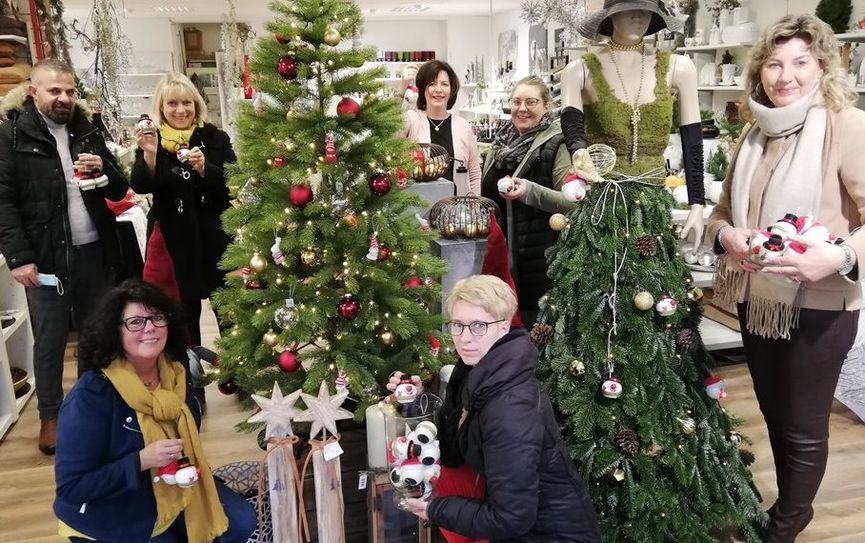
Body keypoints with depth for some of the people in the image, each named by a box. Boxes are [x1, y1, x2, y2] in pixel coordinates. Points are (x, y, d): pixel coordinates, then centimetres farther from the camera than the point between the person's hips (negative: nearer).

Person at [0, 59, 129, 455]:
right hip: (46, 256, -4)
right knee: (50, 340, 6)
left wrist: (103, 170, -9)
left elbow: (119, 190, 13)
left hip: (94, 251, 4)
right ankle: (50, 416, 22)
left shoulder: (87, 131, 11)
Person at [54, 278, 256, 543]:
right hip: (114, 518, -5)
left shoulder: (176, 374, -6)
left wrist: (192, 468, -4)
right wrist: (141, 460, -31)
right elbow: (71, 488, -23)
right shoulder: (91, 395, -25)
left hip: (174, 489, 6)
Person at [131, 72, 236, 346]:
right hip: (173, 240, 1)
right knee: (185, 309, 9)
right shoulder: (151, 140, 3)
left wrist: (204, 168, -21)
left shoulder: (215, 138, 1)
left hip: (215, 236, 0)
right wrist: (149, 153, -26)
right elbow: (140, 186, -9)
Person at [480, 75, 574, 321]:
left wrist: (530, 191, -29)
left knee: (531, 316, 2)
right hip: (499, 250, 6)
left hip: (537, 256, -6)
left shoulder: (556, 144, -9)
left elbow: (572, 202, -18)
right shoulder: (501, 141, 10)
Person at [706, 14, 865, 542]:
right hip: (756, 298, 6)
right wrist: (725, 234, -9)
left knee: (804, 427, 11)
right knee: (774, 414, 21)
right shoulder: (755, 131, 7)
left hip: (820, 305, -6)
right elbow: (723, 209, 12)